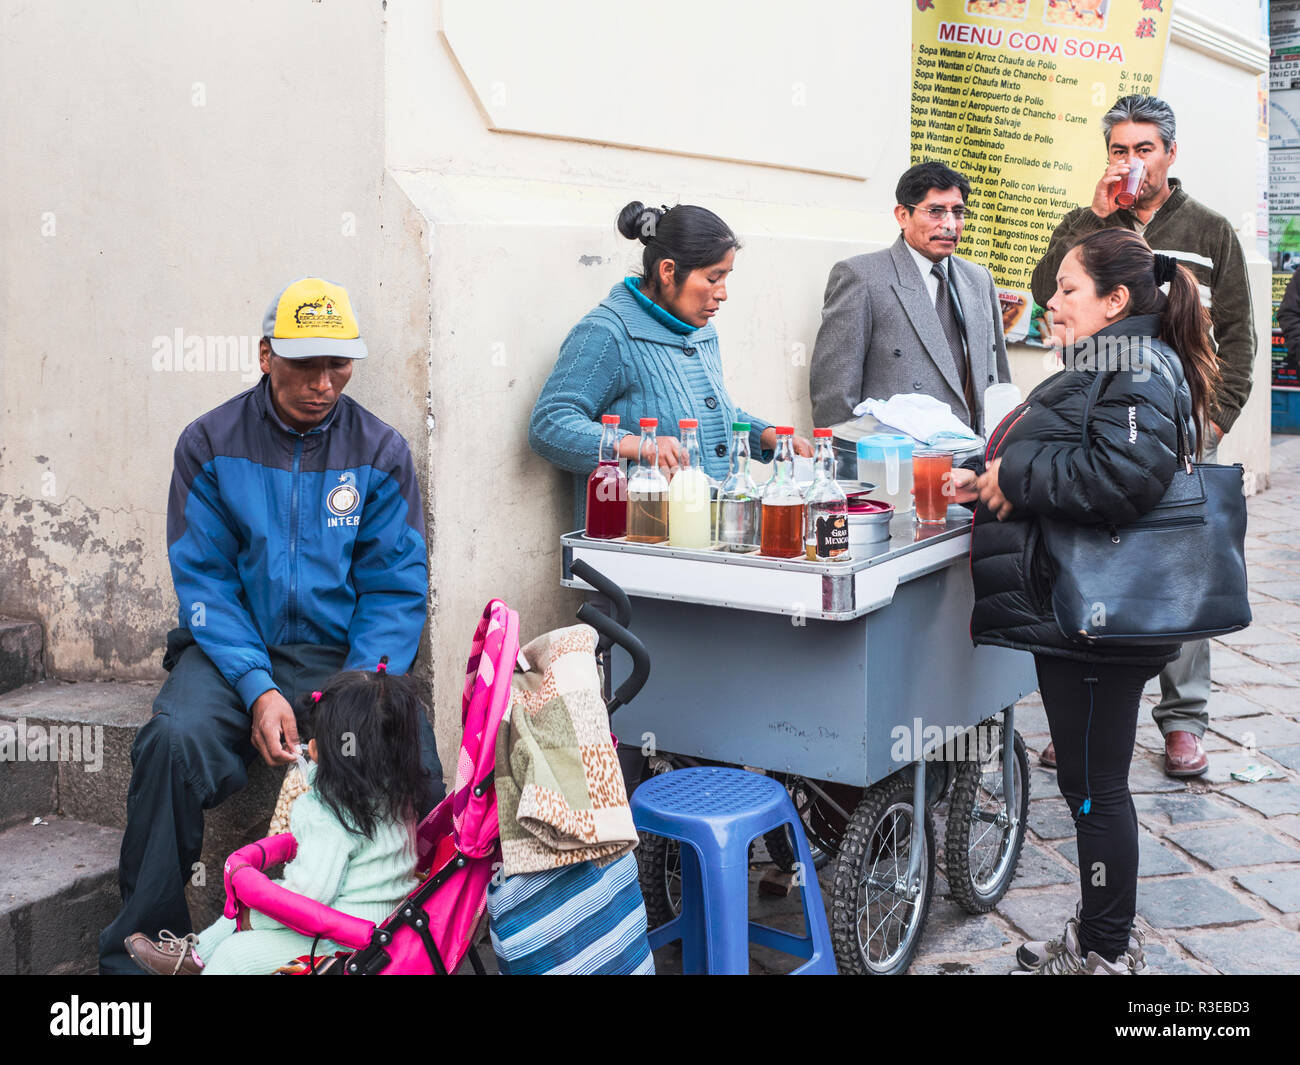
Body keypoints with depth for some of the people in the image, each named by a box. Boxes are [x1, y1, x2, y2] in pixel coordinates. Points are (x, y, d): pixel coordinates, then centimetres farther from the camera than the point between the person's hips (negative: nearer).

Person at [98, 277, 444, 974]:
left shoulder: (381, 452, 4)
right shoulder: (210, 444, 2)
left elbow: (395, 587, 1)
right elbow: (202, 579, -2)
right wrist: (257, 689, -17)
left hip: (346, 654, 0)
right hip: (232, 649, 0)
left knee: (409, 760, -27)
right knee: (175, 741, -30)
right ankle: (142, 944, -11)